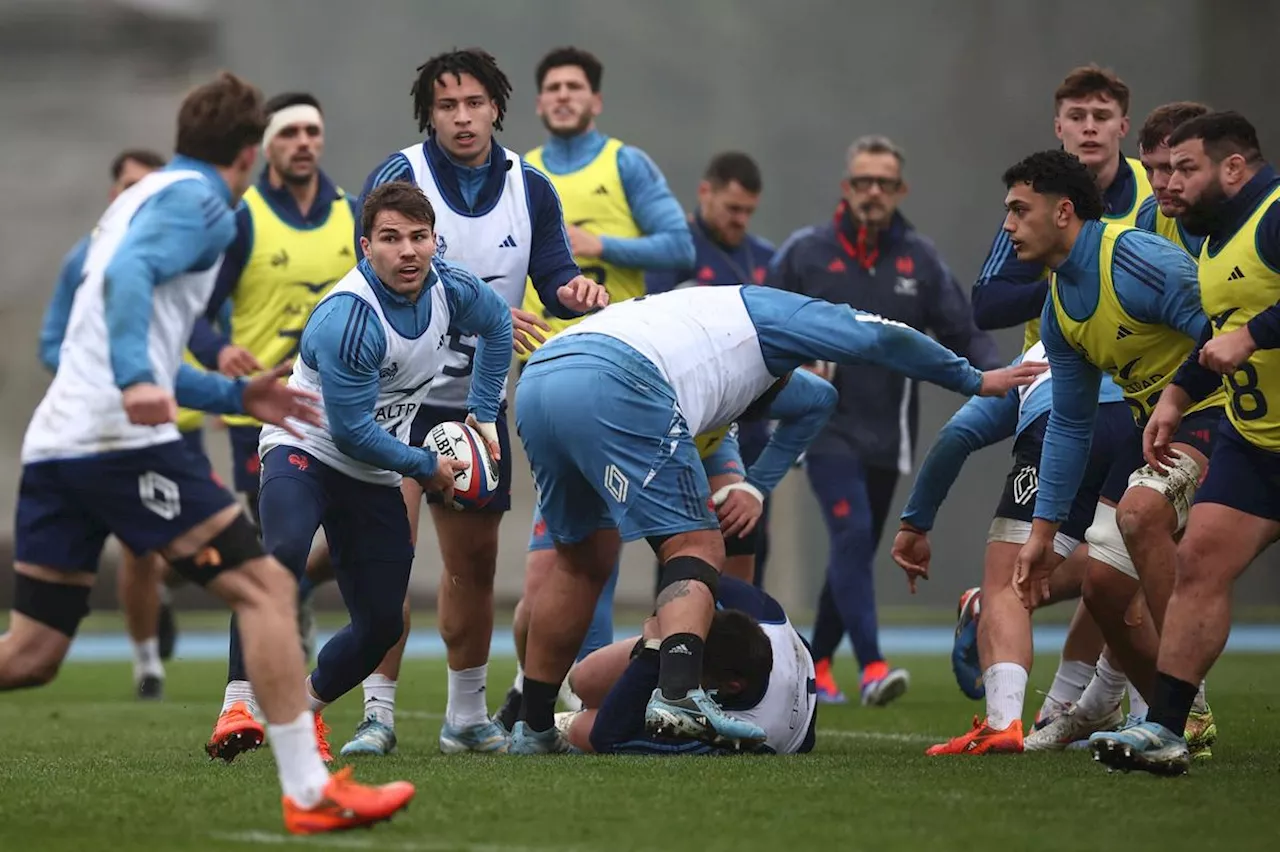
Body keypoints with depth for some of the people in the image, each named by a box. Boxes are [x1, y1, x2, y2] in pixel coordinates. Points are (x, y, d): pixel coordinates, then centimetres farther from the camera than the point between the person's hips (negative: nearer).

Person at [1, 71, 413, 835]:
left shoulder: (141, 197, 28)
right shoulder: (198, 200, -1)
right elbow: (129, 275, -20)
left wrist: (238, 395, 37)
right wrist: (135, 379, -34)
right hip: (123, 438, -9)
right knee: (266, 587, -5)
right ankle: (310, 793, -9)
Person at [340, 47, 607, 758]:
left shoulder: (529, 190, 2)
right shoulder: (398, 179, -13)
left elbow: (552, 278, -1)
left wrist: (575, 290, -26)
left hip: (478, 399, 5)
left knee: (474, 561, 14)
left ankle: (466, 717, 28)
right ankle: (378, 714, -16)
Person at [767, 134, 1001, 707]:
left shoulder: (919, 259, 7)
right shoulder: (805, 252, 0)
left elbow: (961, 333, 5)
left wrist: (998, 375, -11)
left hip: (887, 435, 4)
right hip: (826, 425, -4)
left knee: (857, 550, 12)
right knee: (852, 536, -21)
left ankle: (817, 663, 28)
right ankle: (871, 666, -27)